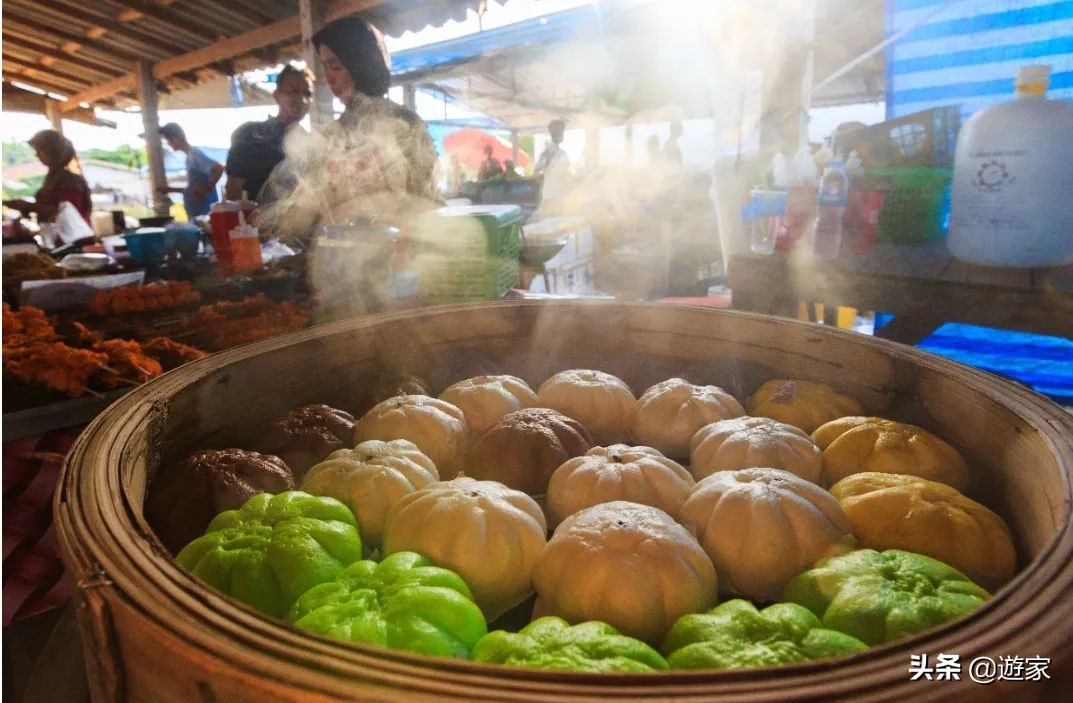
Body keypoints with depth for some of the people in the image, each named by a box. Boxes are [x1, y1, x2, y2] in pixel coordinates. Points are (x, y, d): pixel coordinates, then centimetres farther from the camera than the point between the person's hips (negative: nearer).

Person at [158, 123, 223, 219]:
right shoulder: (190, 155, 15)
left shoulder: (194, 154, -14)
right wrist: (172, 189, 21)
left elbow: (219, 168, -30)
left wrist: (207, 189, -21)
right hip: (196, 213, 10)